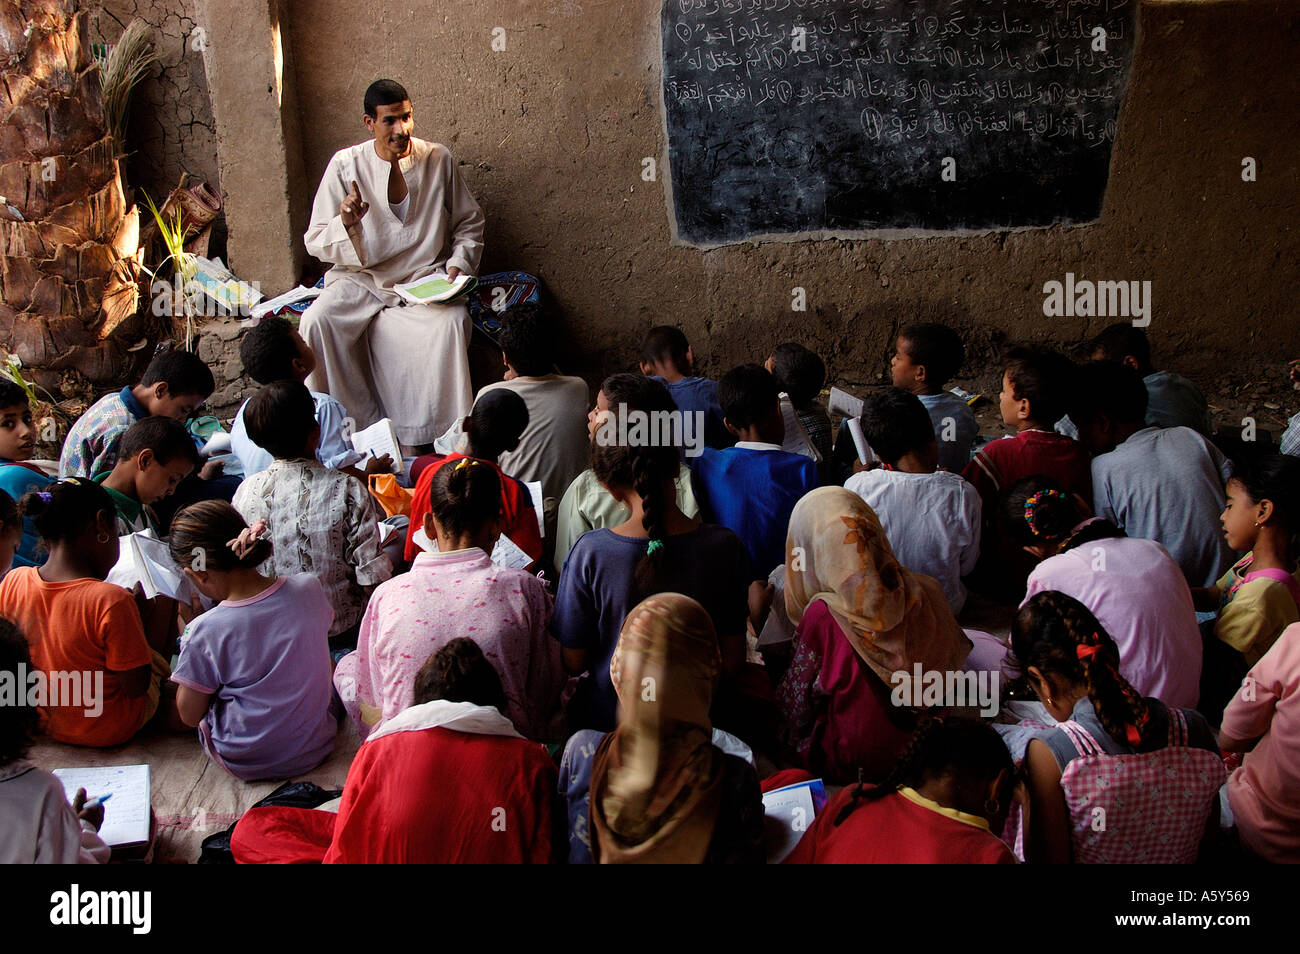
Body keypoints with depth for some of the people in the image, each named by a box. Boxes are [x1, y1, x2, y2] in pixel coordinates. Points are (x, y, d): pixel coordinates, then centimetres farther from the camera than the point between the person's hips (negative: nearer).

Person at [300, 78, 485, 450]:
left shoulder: (438, 160, 1)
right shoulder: (345, 165, -2)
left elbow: (469, 224, 13)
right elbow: (315, 242, -2)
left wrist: (458, 265, -6)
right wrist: (345, 224, -24)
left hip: (425, 279, 0)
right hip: (362, 279, 0)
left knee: (451, 322, -32)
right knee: (317, 321, -28)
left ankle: (445, 434, -20)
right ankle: (359, 424, -16)